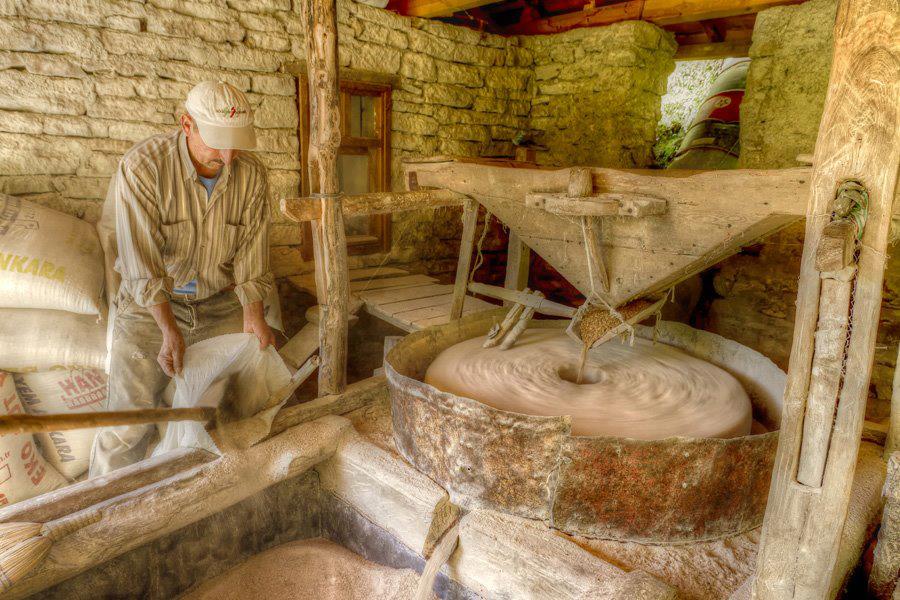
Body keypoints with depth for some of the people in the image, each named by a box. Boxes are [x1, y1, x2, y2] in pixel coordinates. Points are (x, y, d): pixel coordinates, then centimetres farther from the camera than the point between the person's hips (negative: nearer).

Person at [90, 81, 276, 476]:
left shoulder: (251, 173, -9)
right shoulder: (143, 166, -19)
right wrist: (170, 331, -24)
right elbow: (141, 255, -21)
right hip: (151, 307, -3)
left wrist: (253, 315, -11)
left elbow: (251, 249, -5)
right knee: (130, 420, -5)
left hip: (221, 304, 3)